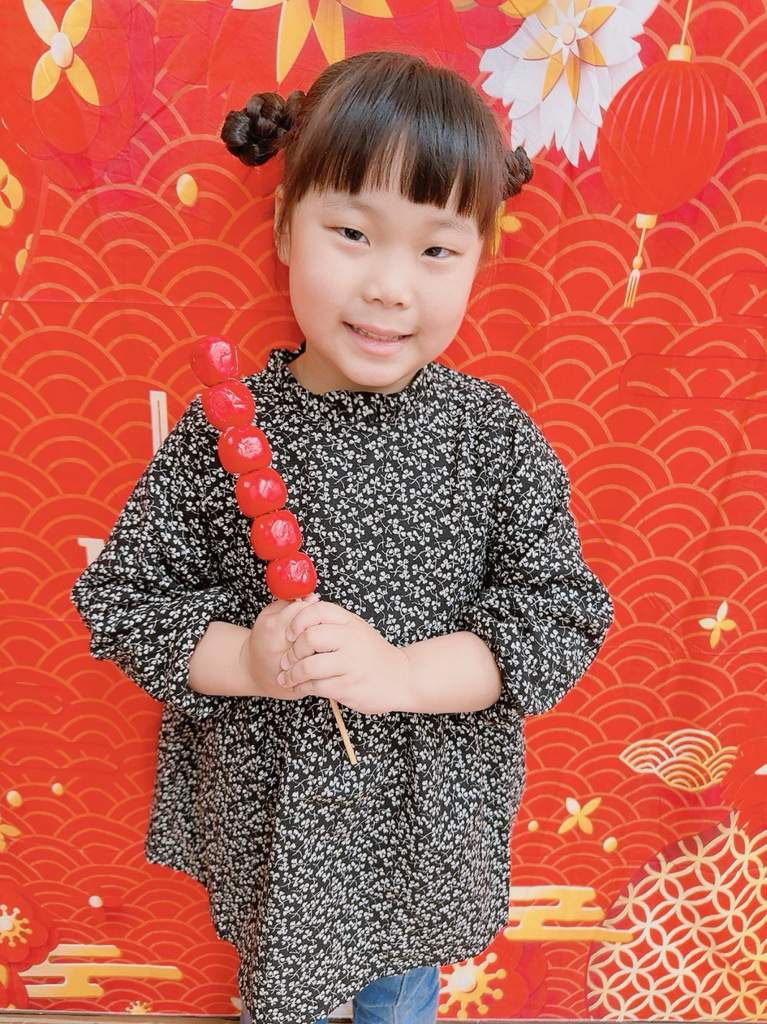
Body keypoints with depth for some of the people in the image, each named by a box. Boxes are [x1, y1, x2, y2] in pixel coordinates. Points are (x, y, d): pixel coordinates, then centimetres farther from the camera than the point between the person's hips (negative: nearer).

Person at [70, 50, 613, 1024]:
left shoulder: (494, 435, -16)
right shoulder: (223, 427, -16)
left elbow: (565, 612, -15)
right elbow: (121, 593, -10)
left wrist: (403, 671, -28)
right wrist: (242, 659, -27)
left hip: (428, 821, 1)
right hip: (266, 809, 0)